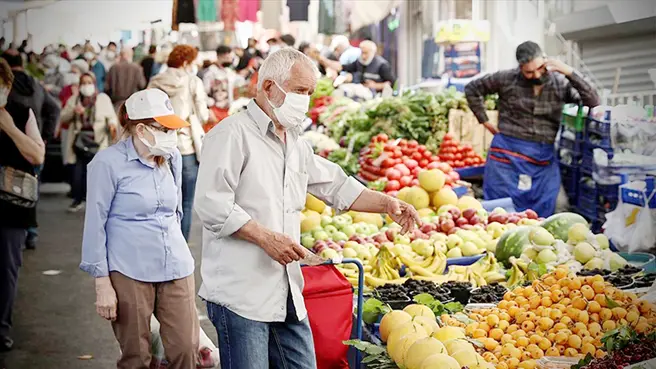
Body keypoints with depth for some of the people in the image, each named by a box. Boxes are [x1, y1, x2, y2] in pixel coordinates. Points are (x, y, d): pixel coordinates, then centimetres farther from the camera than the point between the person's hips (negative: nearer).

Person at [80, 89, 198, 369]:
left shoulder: (172, 158, 8)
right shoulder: (108, 162, -8)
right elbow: (95, 225, -7)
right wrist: (102, 284, -8)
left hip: (176, 268, 5)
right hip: (130, 272, -5)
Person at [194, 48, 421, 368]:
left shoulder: (296, 145, 19)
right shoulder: (233, 134, -9)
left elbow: (337, 187, 27)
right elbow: (212, 204, -17)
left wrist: (386, 204, 14)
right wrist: (266, 238, -20)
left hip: (288, 293, 8)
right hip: (240, 293, -8)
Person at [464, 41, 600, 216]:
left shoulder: (560, 83, 2)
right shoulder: (507, 79, -2)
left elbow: (593, 102, -7)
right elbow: (472, 89, 10)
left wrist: (570, 73, -15)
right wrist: (485, 121, 6)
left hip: (543, 161, 2)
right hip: (507, 155, -2)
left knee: (541, 218, 5)